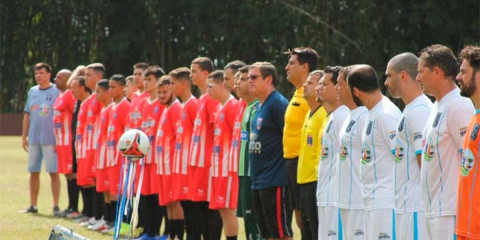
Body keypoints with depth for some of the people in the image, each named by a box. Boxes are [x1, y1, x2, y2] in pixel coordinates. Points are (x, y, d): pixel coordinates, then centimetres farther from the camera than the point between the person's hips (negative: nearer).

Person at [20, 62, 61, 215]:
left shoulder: (56, 92, -5)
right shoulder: (33, 91, 12)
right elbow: (27, 115, 15)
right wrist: (24, 137, 11)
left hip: (50, 140, -6)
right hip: (34, 139, 6)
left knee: (53, 172, -3)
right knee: (34, 172, 9)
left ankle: (56, 206, 0)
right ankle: (33, 206, 16)